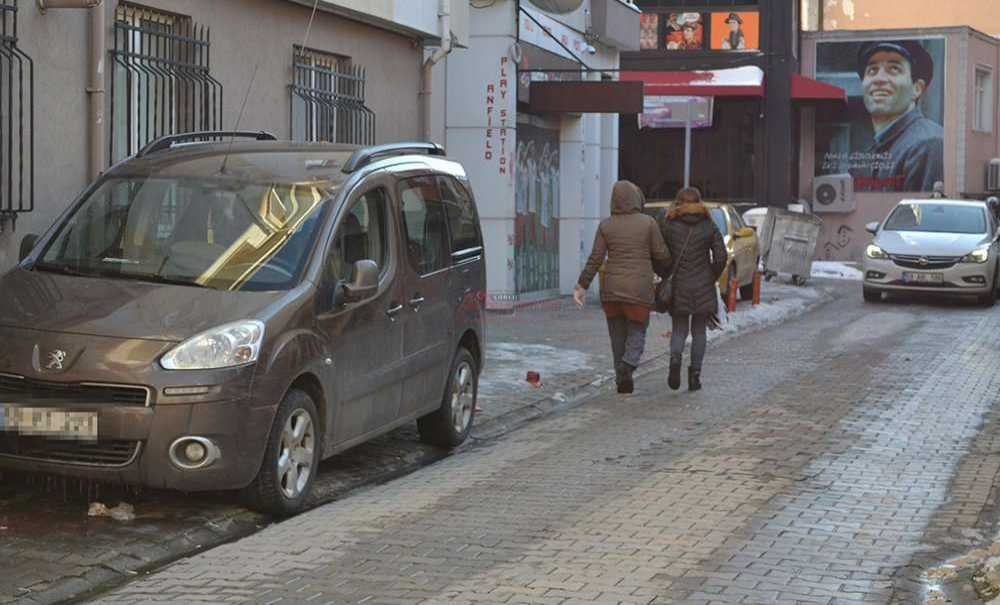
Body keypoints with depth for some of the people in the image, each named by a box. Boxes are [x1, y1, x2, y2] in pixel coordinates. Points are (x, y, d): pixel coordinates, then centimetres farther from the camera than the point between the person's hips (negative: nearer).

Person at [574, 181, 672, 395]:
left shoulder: (606, 225, -1)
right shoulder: (648, 222, -6)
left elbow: (595, 260, -5)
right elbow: (661, 255, -3)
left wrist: (581, 286, 0)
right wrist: (669, 272, 17)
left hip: (611, 287, 2)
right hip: (639, 288, -2)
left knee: (618, 335, 14)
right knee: (637, 333, 8)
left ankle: (622, 380, 13)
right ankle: (627, 366, -20)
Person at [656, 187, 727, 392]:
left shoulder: (668, 224, -3)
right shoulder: (709, 226, -1)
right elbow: (721, 256, -5)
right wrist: (712, 278, 8)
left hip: (678, 287, 0)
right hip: (703, 288, 0)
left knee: (679, 330, 11)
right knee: (699, 331, 11)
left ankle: (675, 357, -19)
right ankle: (695, 374, 5)